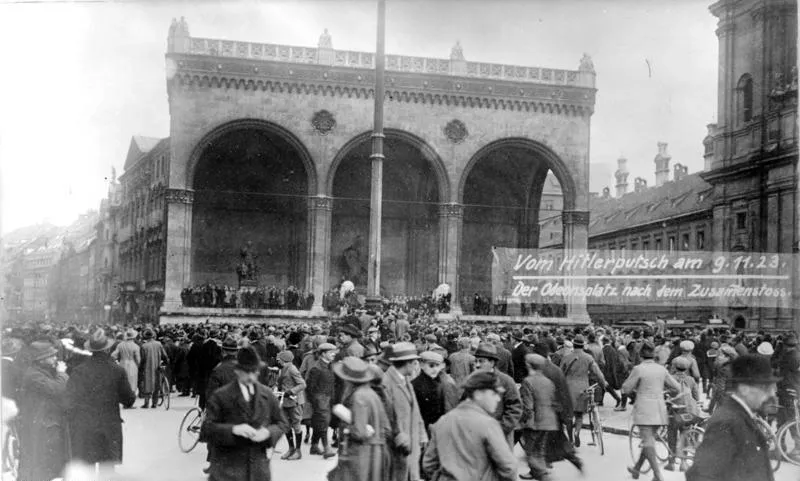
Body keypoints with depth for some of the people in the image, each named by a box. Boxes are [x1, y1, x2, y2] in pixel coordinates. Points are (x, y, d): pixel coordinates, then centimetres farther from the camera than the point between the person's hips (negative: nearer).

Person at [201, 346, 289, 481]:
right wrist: (233, 429, -25)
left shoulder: (268, 395, 7)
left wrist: (268, 432, -9)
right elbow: (206, 430, -9)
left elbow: (282, 424, 13)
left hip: (259, 470, 4)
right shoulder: (220, 396, -5)